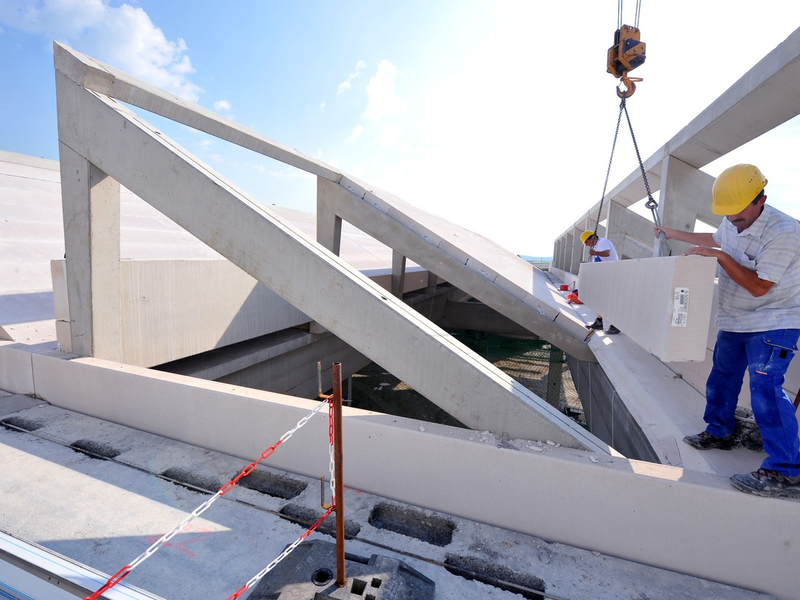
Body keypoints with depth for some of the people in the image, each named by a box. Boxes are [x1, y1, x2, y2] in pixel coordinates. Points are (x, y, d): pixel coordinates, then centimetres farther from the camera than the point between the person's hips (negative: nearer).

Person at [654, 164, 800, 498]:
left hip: (773, 324, -8)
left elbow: (759, 286, -26)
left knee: (765, 388, -16)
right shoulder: (732, 223, 0)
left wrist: (720, 256, -25)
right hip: (734, 321, 8)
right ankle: (718, 432, 33)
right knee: (722, 379, 16)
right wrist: (675, 234, 29)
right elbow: (716, 239, 26)